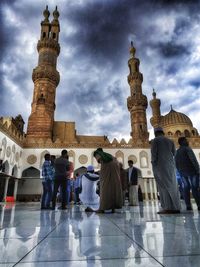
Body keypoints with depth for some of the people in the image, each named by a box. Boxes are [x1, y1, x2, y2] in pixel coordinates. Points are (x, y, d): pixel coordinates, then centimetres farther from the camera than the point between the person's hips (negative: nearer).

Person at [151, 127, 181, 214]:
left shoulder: (155, 140, 2)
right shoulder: (170, 141, 17)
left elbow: (154, 153, -8)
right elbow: (174, 153, 17)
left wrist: (154, 164, -5)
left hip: (160, 165, -5)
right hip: (171, 165, 5)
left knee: (164, 186, -6)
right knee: (173, 185, 6)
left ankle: (168, 208, -10)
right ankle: (176, 208, 5)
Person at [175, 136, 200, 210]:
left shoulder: (177, 152, 15)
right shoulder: (187, 149, -8)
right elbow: (194, 160, -16)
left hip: (182, 173, 6)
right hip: (191, 171, -6)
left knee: (186, 188, 3)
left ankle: (188, 206, 0)